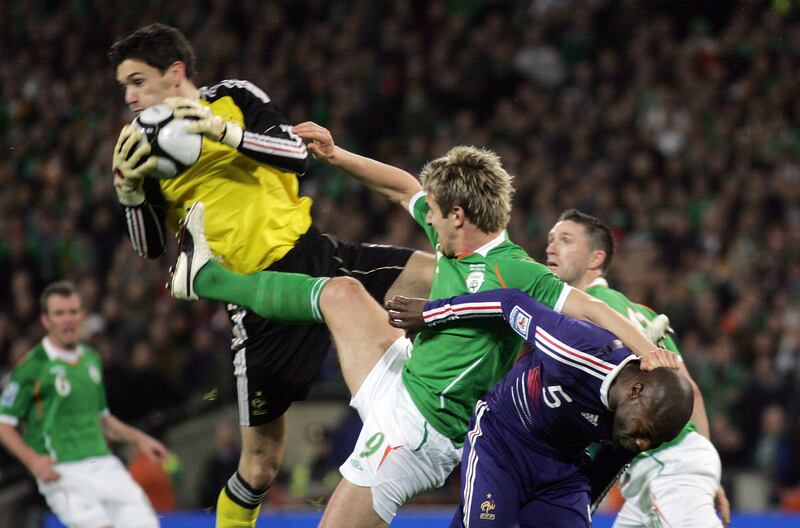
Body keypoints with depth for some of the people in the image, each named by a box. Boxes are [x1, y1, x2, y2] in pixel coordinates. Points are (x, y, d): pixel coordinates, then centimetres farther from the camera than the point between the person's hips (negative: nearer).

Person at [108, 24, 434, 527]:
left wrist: (225, 131, -21)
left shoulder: (234, 98, 2)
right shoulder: (144, 148, 7)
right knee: (262, 459, 0)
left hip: (312, 254, 0)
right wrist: (129, 189, -10)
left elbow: (298, 154, -10)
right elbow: (151, 247, 6)